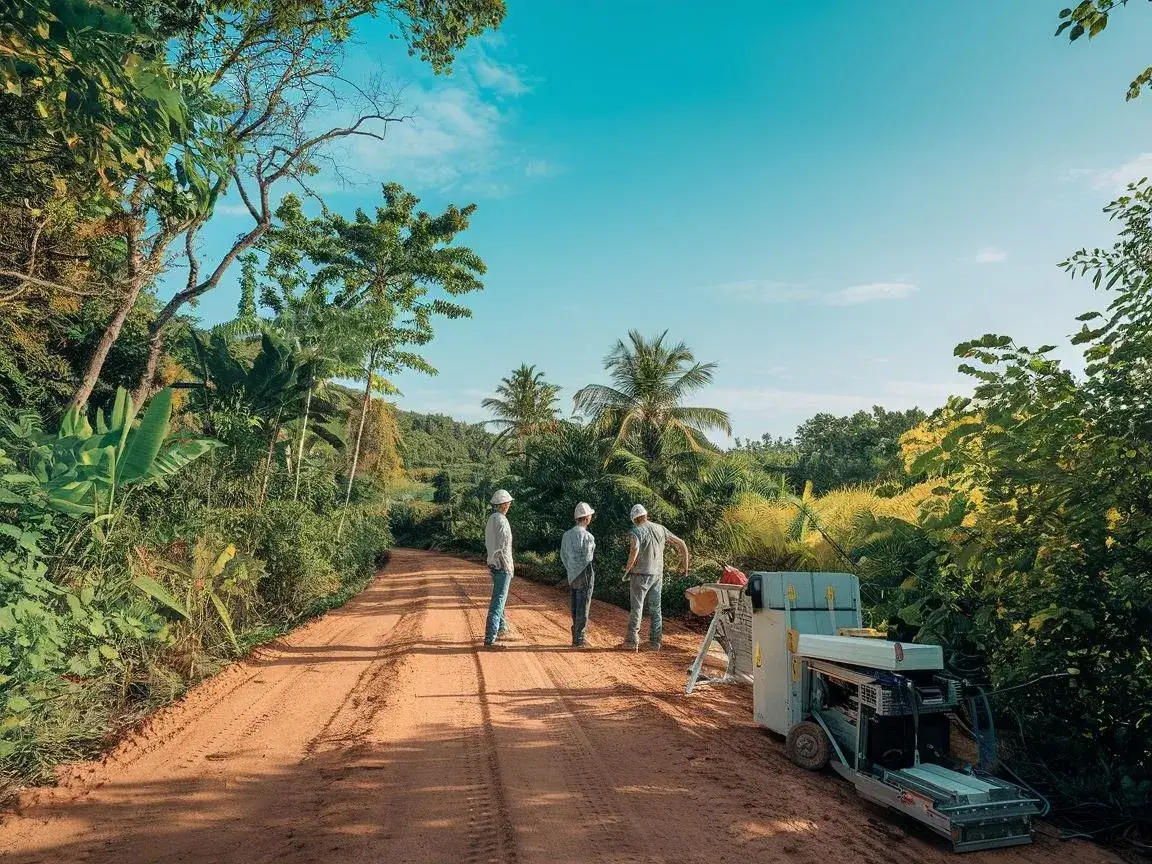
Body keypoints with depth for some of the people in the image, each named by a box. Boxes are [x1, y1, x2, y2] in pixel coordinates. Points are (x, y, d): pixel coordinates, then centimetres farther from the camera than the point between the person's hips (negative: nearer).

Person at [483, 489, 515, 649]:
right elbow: (503, 547, -22)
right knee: (498, 601, -7)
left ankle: (501, 627, 39)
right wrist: (509, 566, -14)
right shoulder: (501, 521, -20)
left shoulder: (491, 519, 9)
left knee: (499, 598, 23)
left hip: (493, 564, 10)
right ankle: (490, 639, -7)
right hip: (503, 566, -10)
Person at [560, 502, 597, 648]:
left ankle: (576, 637, 21)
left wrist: (570, 572, 16)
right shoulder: (587, 536, -17)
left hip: (572, 576, 7)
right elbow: (588, 558, -14)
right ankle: (579, 639, 6)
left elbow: (563, 556, 11)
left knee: (575, 608, 14)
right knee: (583, 608, 1)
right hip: (584, 575, -7)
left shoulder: (567, 534, 6)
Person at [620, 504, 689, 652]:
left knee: (637, 608, 3)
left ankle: (632, 641, 7)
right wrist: (686, 566, 17)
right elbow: (682, 544, 9)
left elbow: (634, 551, -31)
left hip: (641, 575, -5)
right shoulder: (660, 529, 6)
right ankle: (655, 642, 16)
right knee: (655, 609, 12)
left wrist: (628, 568, -14)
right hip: (657, 574, 5)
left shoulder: (637, 531, -12)